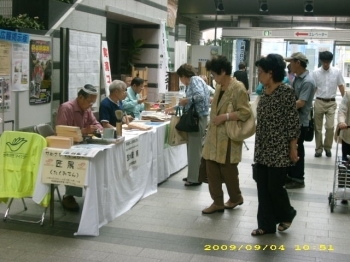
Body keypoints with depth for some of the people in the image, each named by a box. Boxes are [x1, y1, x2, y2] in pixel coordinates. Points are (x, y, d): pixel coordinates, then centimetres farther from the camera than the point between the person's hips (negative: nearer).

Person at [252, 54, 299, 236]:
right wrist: (258, 146, 16)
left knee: (275, 187, 1)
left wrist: (293, 148, -13)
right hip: (262, 149, 7)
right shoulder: (264, 92, 8)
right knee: (262, 188, 8)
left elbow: (293, 123, -13)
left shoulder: (286, 91, -13)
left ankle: (287, 214, 28)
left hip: (279, 150, -7)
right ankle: (266, 224, 20)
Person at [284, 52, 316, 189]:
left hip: (300, 121, -8)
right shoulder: (297, 78, 7)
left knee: (296, 150, 3)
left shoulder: (308, 81, -20)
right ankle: (290, 175, 29)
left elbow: (300, 103, -24)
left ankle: (298, 179, 16)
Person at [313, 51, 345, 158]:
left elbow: (341, 86, 5)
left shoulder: (337, 72, -2)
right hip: (319, 102, 0)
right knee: (318, 127, 6)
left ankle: (327, 147, 15)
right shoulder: (316, 73, -4)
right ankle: (319, 148, 19)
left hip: (331, 103, 0)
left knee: (330, 127, -6)